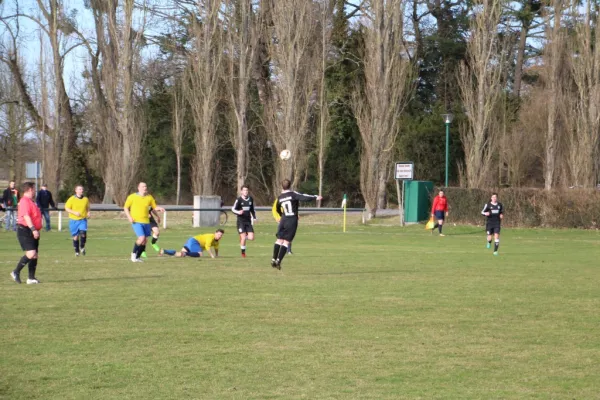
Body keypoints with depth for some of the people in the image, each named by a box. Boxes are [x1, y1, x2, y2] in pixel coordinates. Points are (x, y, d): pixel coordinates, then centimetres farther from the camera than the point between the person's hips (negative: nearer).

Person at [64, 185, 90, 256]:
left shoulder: (85, 199, 5)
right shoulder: (72, 199, -4)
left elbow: (88, 208, 20)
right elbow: (66, 208, -4)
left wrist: (88, 213, -1)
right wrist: (74, 212, -17)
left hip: (83, 220, 1)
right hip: (74, 220, -1)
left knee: (83, 233, -21)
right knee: (75, 236, 3)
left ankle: (82, 247, 2)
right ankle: (77, 251, 18)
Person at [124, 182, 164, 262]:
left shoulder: (149, 197, 7)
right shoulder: (132, 197, -3)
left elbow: (154, 207, 14)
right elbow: (126, 207, 4)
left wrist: (159, 208, -8)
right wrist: (129, 217, -11)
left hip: (146, 222, 5)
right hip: (136, 222, -5)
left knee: (145, 241, 5)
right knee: (141, 238, -19)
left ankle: (137, 257, 20)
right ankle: (134, 253, 3)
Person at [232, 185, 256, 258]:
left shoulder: (251, 199, 8)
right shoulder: (239, 199, -7)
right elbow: (233, 209, -8)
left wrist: (254, 217, 15)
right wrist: (238, 212, -27)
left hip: (248, 221, 4)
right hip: (241, 221, -4)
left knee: (251, 238, -6)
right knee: (243, 238, -10)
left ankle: (242, 237, 27)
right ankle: (243, 252, 10)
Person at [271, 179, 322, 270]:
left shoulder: (279, 197, 9)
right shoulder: (293, 194, -7)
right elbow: (303, 197, -22)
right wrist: (315, 197, -17)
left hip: (283, 220, 4)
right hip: (292, 221, -4)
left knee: (279, 240, 14)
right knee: (286, 242, -1)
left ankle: (274, 259, 11)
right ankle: (278, 260, -7)